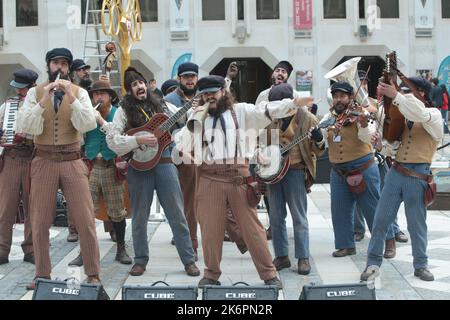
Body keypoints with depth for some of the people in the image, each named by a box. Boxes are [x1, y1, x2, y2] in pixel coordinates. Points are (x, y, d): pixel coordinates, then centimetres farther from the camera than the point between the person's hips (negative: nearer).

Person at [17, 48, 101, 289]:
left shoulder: (79, 92, 3)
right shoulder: (35, 93, 4)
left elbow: (88, 125, -11)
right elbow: (25, 127, -8)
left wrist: (71, 97, -20)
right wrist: (43, 101, -19)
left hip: (72, 161, 0)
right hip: (44, 161, 1)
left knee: (85, 220, -2)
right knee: (40, 222, 5)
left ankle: (93, 274, 8)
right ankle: (42, 275, 18)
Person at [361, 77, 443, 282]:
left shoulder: (433, 114, -3)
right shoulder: (402, 114, 13)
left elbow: (420, 114, -26)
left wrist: (396, 95, -27)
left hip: (418, 177, -4)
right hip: (396, 173, 4)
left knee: (416, 224, 5)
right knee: (381, 219, 2)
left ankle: (421, 265, 21)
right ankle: (373, 263, 11)